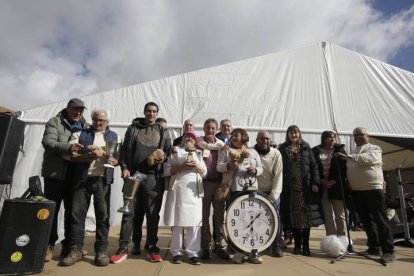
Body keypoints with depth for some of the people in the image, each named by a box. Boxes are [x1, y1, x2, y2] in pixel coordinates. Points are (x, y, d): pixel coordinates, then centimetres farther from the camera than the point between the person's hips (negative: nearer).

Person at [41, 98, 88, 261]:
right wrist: (68, 147, -31)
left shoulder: (86, 127, 14)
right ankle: (49, 244, 16)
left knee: (72, 210, 9)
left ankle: (68, 244, 20)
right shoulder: (55, 122, 1)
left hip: (76, 176, 4)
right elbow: (47, 141, -14)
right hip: (55, 174, -3)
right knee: (52, 210, 4)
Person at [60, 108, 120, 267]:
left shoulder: (114, 137, 15)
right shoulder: (80, 134, 12)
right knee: (77, 214, 2)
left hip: (103, 180, 0)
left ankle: (101, 251, 10)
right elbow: (70, 154, 1)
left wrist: (114, 161, -12)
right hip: (82, 179, 0)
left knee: (103, 215, 1)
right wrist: (87, 156, -16)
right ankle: (76, 250, 15)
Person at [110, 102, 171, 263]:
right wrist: (124, 168, -5)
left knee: (153, 213, 5)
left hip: (154, 177, 0)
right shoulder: (133, 128, 12)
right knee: (130, 212, 3)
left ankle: (152, 247, 18)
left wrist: (163, 159, -8)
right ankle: (123, 248, 13)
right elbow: (125, 150, 7)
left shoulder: (163, 132, 14)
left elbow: (169, 152, 13)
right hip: (134, 175, 0)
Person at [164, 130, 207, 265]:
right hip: (178, 191, -2)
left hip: (194, 192, 2)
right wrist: (180, 167, -12)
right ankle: (177, 252, 13)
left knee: (194, 223, 0)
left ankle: (193, 253, 8)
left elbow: (205, 173, 12)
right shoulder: (175, 153, 10)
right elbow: (166, 171, 1)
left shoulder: (199, 154, 17)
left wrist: (196, 166, -6)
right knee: (177, 222, 1)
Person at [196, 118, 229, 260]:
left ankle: (220, 245, 18)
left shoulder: (221, 144, 11)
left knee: (219, 215, 8)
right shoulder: (198, 143, 1)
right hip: (204, 183, -3)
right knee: (204, 215, 5)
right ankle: (205, 246, 16)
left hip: (219, 183, 3)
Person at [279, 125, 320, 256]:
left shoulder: (305, 147, 8)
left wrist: (315, 182, -4)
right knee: (293, 215, 5)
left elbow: (313, 165, 5)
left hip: (304, 186, 0)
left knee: (305, 214, 4)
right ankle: (297, 245, 18)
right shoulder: (283, 149, 6)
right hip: (289, 187, 0)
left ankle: (305, 245, 16)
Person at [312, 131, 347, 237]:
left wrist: (335, 181, -11)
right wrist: (321, 180, -9)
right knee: (327, 216, 7)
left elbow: (344, 167, -2)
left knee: (340, 215, 4)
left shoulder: (339, 150, 5)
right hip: (322, 187, 1)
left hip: (336, 186, -1)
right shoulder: (316, 151, 6)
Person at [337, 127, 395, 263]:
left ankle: (388, 251, 2)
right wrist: (347, 184, 2)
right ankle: (374, 248, 20)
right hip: (356, 191, 6)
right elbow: (347, 169, 16)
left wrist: (349, 157, -30)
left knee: (381, 220, -4)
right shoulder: (353, 152, 19)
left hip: (373, 188, -6)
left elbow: (368, 158, -21)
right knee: (367, 221, 11)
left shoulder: (374, 148, 2)